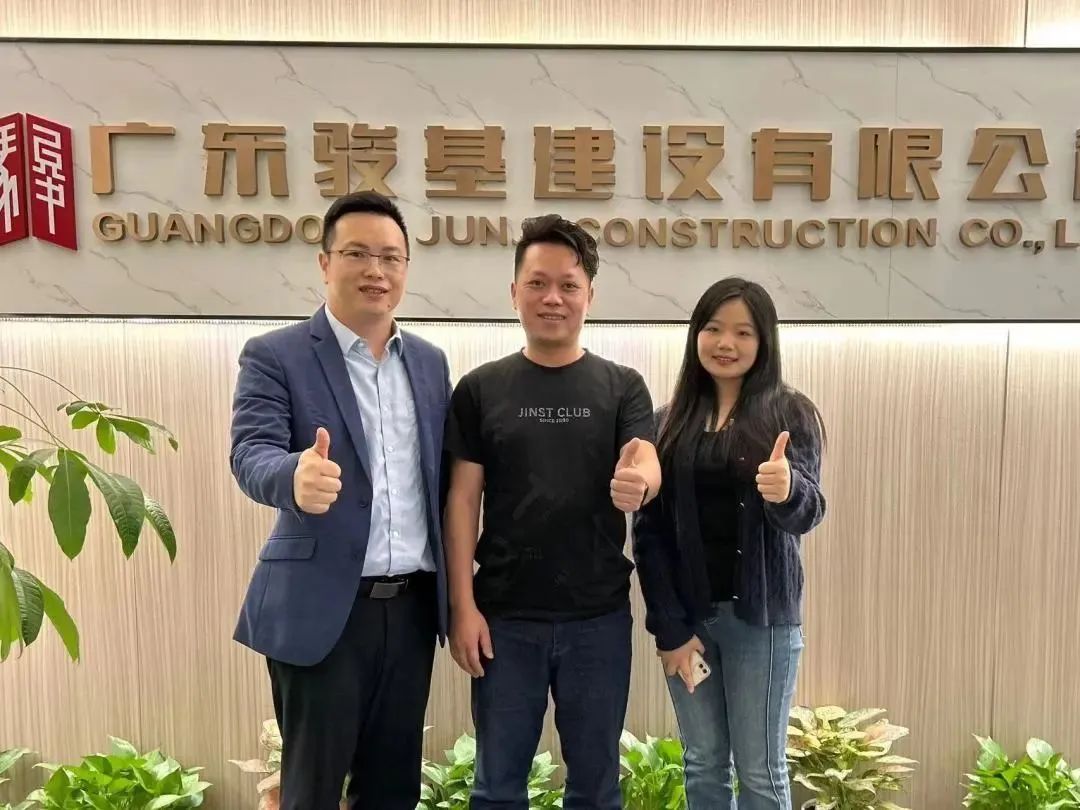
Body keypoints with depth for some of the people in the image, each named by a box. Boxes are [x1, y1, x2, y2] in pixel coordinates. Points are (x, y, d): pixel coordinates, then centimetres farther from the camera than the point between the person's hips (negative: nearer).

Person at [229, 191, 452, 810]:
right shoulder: (275, 356, -5)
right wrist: (296, 479, -42)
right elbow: (251, 456, -18)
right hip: (322, 608, -4)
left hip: (413, 605, 5)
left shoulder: (430, 361, 9)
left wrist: (457, 593, 7)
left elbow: (440, 477, 11)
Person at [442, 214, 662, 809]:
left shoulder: (622, 387, 1)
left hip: (599, 615, 1)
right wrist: (463, 605, -7)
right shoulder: (480, 389, 0)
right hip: (506, 615, 0)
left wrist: (638, 483, -35)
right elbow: (462, 501, -1)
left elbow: (649, 469, -11)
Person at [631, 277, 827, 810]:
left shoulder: (790, 414, -3)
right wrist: (668, 626, -6)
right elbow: (649, 531, 1)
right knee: (702, 765, 14)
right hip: (686, 614, 3)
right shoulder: (670, 421, 3)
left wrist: (787, 491, -38)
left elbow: (806, 515, -15)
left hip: (760, 616, -2)